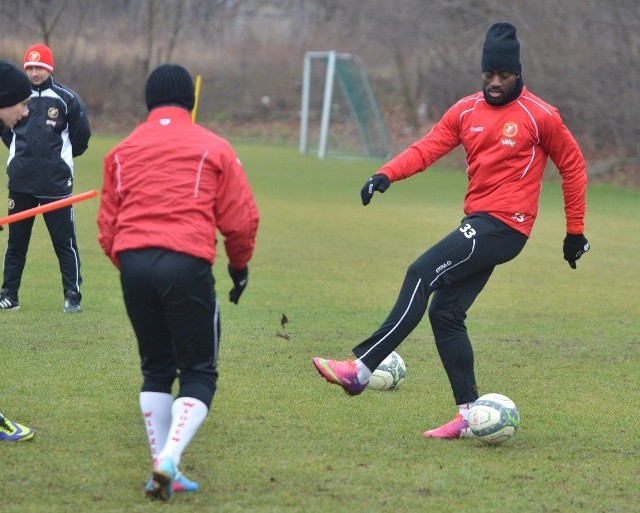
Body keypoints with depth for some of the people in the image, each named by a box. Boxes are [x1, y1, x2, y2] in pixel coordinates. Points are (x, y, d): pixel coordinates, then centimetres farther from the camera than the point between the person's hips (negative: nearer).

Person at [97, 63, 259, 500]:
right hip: (187, 263, -4)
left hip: (132, 263, 4)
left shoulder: (122, 152, 16)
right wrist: (240, 264, 21)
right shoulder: (213, 149, 7)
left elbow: (107, 223, 15)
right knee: (199, 373, 4)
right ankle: (169, 459, -18)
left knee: (156, 369, 17)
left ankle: (163, 471, 12)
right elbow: (241, 217, 4)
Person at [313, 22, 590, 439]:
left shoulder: (540, 116, -5)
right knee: (445, 312, 2)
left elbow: (573, 166, 4)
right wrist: (386, 175, -17)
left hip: (504, 227, -7)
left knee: (422, 275, -19)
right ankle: (470, 414, 7)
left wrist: (575, 231, 7)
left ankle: (362, 368, -22)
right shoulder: (466, 111, 10)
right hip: (479, 224, 7)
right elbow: (428, 148, 2)